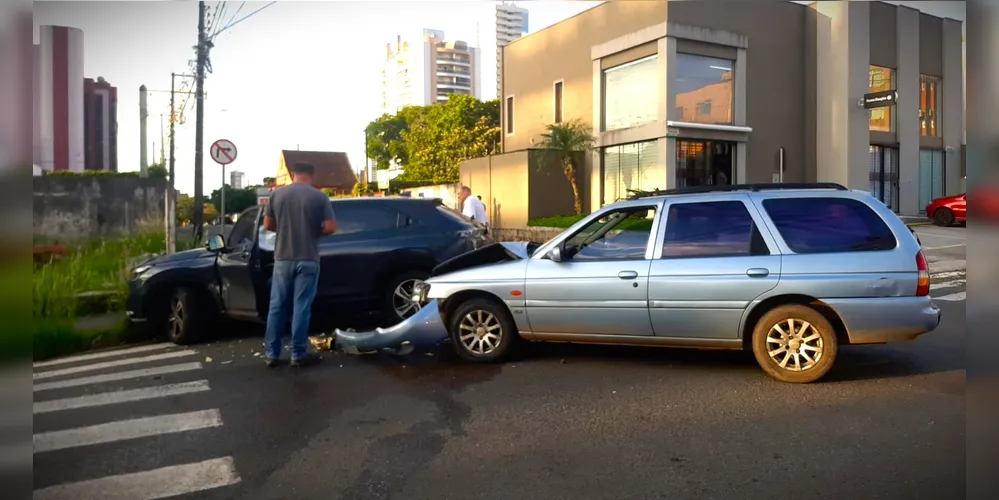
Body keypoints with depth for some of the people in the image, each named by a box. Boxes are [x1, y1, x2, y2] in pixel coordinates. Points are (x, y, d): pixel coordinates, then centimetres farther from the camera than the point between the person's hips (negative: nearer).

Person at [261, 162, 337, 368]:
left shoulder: (277, 194, 2)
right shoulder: (319, 196, -6)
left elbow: (267, 224, 7)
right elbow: (330, 227, -10)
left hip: (283, 258, 3)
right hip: (308, 259, -2)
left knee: (277, 306, 10)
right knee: (301, 307, 2)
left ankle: (271, 353, 14)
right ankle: (298, 354, 6)